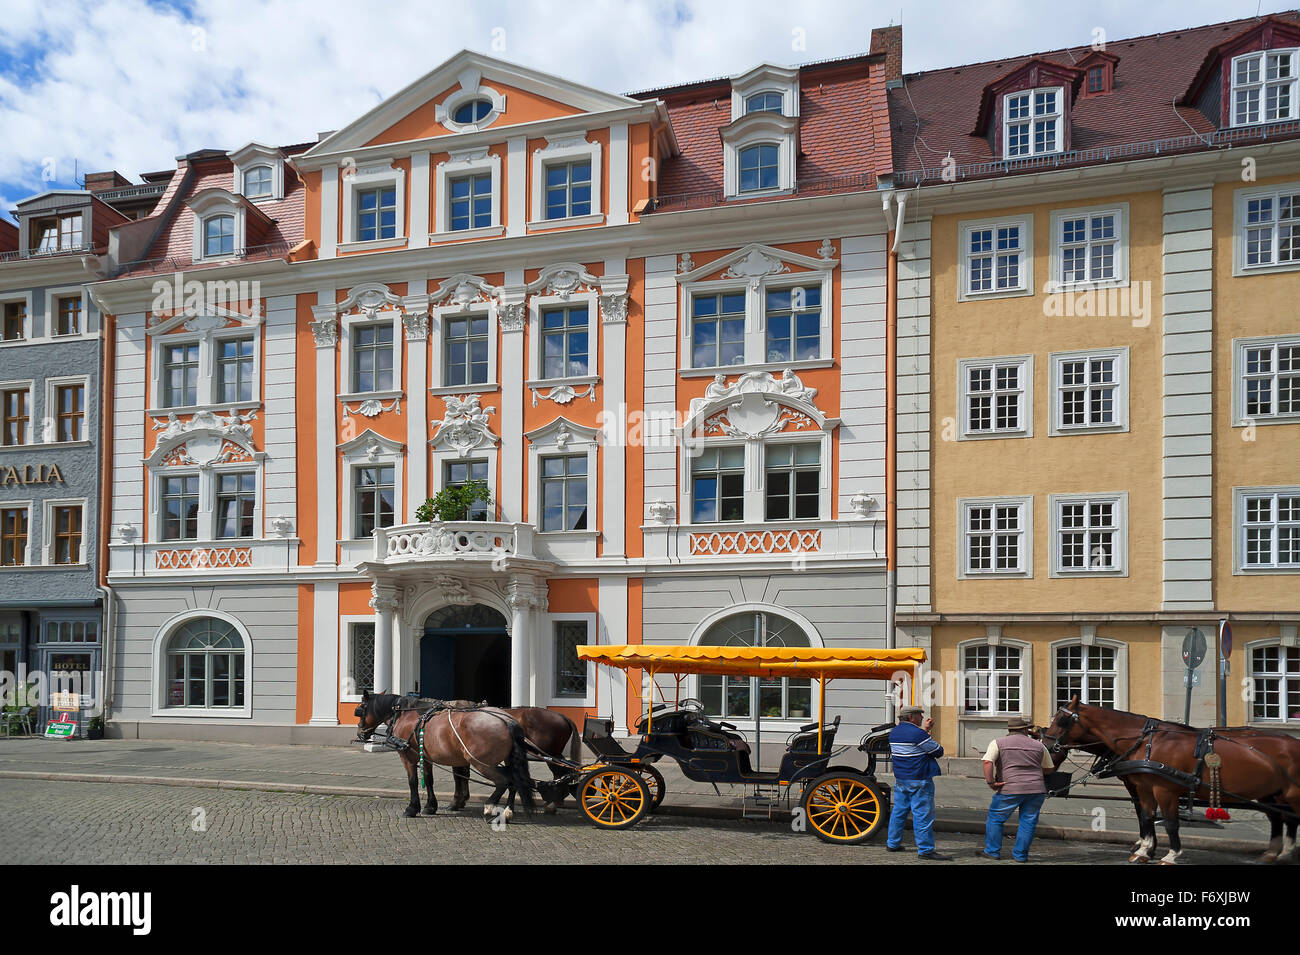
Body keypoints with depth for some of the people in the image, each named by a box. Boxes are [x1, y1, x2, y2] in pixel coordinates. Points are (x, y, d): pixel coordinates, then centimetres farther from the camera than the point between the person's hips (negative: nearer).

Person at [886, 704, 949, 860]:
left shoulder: (894, 732, 9)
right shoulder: (918, 734, -18)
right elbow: (939, 752, -10)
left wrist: (924, 729, 25)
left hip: (900, 779, 9)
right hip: (919, 781, -9)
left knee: (898, 811, 16)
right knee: (923, 814, -3)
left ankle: (892, 843, 23)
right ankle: (925, 850, 1)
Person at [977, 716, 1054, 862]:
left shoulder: (998, 743, 4)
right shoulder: (1039, 746, 12)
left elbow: (987, 762, -12)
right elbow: (1048, 769, 20)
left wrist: (990, 782, -10)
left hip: (1010, 789, -2)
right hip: (1037, 790, 2)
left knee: (995, 818, 11)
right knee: (1028, 822, 12)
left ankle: (992, 851, 15)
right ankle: (1020, 854, 17)